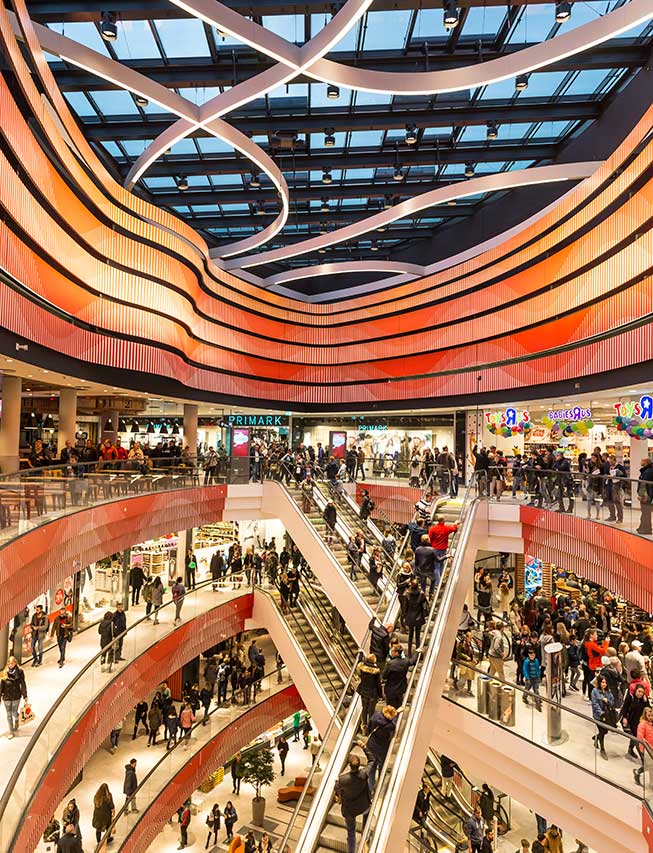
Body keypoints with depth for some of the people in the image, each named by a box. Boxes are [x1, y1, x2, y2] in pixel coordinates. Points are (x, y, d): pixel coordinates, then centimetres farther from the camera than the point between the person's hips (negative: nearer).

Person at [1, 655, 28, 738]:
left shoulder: (19, 672, -12)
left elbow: (23, 684, -6)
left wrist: (25, 696, -3)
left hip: (16, 696, -2)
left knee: (14, 712, 10)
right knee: (9, 714, 8)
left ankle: (16, 720, 45)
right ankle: (11, 732, 23)